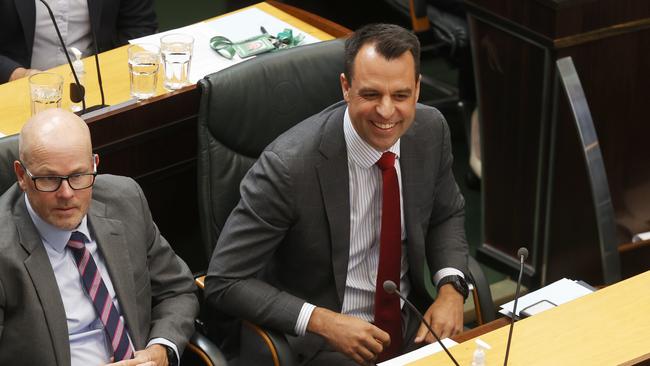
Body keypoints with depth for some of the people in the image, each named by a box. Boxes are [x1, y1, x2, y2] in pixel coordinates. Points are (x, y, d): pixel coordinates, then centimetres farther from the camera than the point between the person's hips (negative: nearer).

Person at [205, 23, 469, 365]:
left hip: (413, 325, 5)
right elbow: (224, 282, -17)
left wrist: (451, 288, -5)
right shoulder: (288, 164, -23)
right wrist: (322, 321, -25)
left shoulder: (431, 129, -7)